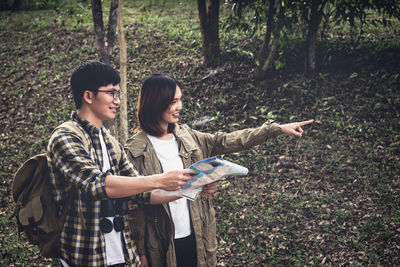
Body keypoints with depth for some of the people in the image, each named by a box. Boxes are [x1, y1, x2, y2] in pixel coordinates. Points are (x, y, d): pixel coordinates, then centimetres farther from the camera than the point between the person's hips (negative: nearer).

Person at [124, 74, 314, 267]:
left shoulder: (187, 138, 5)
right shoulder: (135, 151, -11)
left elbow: (228, 142, 5)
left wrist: (279, 129, 3)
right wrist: (140, 251, -8)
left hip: (195, 237, 5)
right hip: (161, 244, -5)